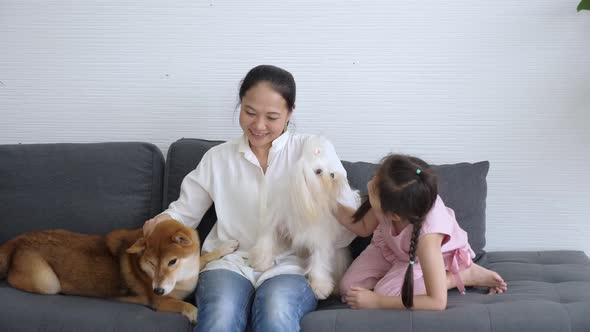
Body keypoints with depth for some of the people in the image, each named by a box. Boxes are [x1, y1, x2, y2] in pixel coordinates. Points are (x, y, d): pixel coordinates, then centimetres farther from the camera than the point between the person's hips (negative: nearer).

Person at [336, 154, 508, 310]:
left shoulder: (426, 233, -46)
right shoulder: (388, 202, -34)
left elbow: (437, 303, -44)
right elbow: (364, 228, -9)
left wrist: (376, 301, -39)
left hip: (431, 255, -4)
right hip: (390, 246, 4)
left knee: (384, 292, -25)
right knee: (348, 288, -10)